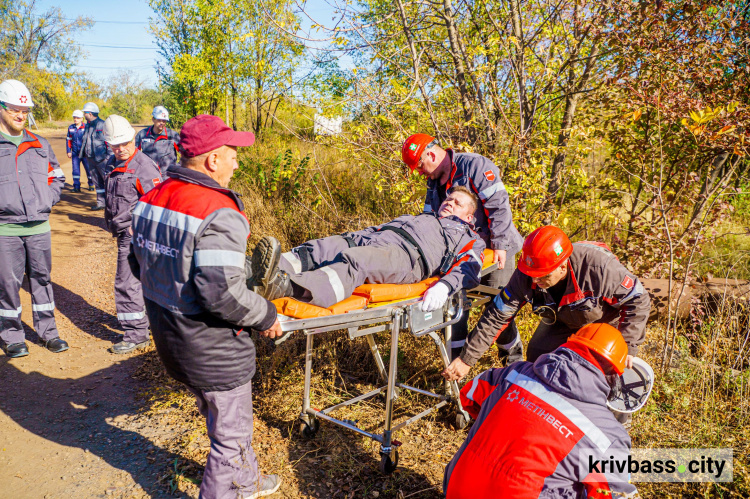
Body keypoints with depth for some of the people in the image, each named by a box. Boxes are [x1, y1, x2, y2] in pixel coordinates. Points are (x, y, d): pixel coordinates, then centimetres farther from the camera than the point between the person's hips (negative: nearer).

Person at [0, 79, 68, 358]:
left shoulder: (39, 144, 11)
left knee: (42, 279, 12)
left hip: (39, 227, 4)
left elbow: (57, 177, 20)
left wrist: (47, 200, 6)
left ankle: (47, 331, 23)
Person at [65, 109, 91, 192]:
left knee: (88, 168, 2)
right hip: (75, 152, 3)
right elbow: (68, 140, 14)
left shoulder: (86, 127, -3)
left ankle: (91, 184, 18)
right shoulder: (70, 128, 8)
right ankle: (76, 186, 5)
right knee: (75, 169, 0)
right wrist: (68, 151, 9)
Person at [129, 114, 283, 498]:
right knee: (231, 435, 13)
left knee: (221, 419, 28)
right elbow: (222, 294, -31)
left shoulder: (151, 198, 2)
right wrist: (266, 317, -15)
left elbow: (140, 264, 12)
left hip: (169, 338, 10)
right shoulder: (218, 214, -27)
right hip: (212, 350, -9)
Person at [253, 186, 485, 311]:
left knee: (355, 261, -36)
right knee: (324, 247, -23)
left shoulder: (469, 239, 26)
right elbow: (375, 228, 34)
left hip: (406, 254, -6)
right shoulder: (415, 217, 44)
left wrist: (444, 286, -19)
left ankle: (288, 287, -59)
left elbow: (469, 268, 3)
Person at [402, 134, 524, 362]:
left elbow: (499, 205, -18)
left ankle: (513, 355, 26)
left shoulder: (475, 165, -14)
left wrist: (500, 245, -21)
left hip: (495, 251, -6)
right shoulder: (434, 182, 10)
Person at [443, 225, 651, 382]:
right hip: (565, 319, 3)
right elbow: (496, 316, -24)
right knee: (537, 354, -13)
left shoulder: (599, 266, -40)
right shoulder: (526, 276, -29)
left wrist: (627, 348, -30)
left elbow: (639, 301, -25)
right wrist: (466, 359, -24)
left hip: (607, 318, -3)